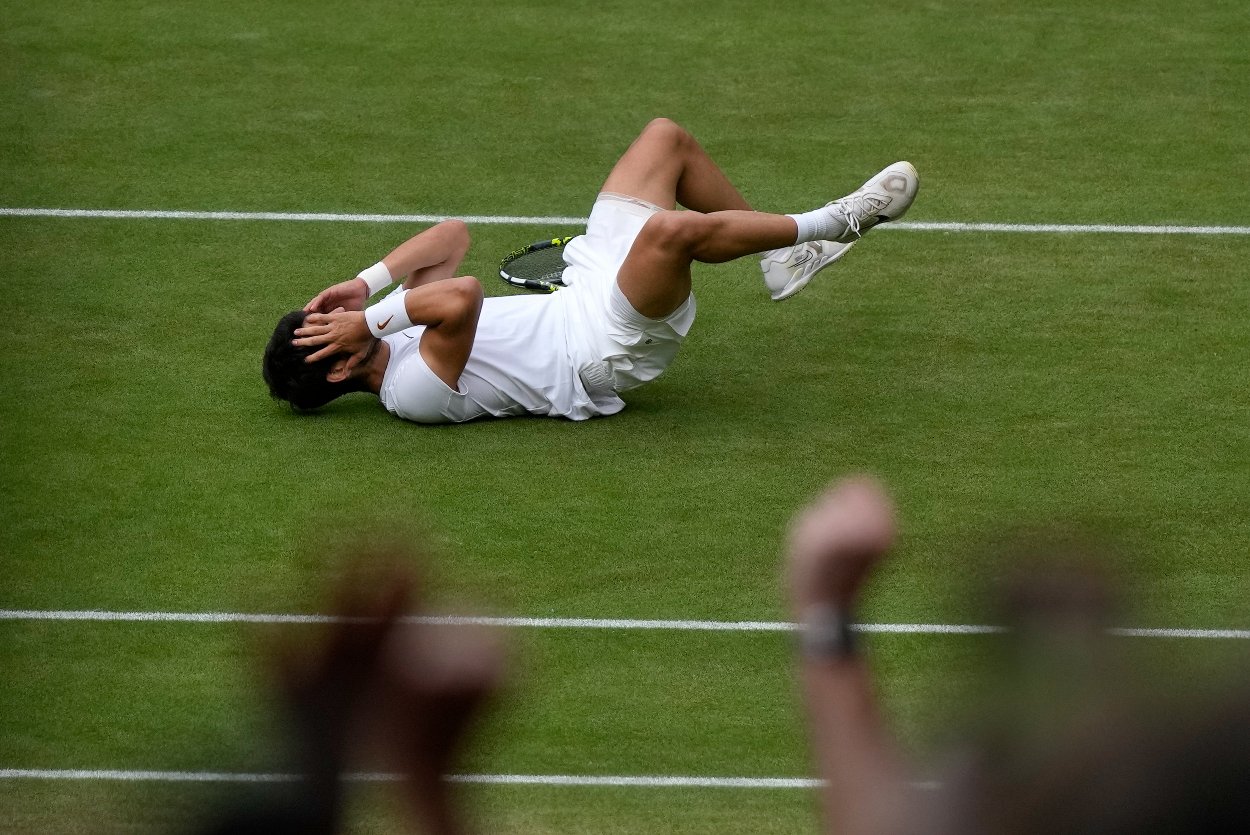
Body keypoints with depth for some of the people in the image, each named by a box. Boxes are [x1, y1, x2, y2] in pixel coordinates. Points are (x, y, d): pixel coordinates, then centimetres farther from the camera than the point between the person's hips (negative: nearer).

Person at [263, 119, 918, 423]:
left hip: (579, 292, 10)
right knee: (670, 228, -38)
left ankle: (780, 257, 19)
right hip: (604, 350, -10)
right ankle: (829, 225, -12)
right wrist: (373, 316, -35)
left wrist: (366, 284, -5)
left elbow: (453, 237, 7)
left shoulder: (395, 340, 4)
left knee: (665, 138, 11)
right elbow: (463, 298, -43)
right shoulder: (415, 392, -25)